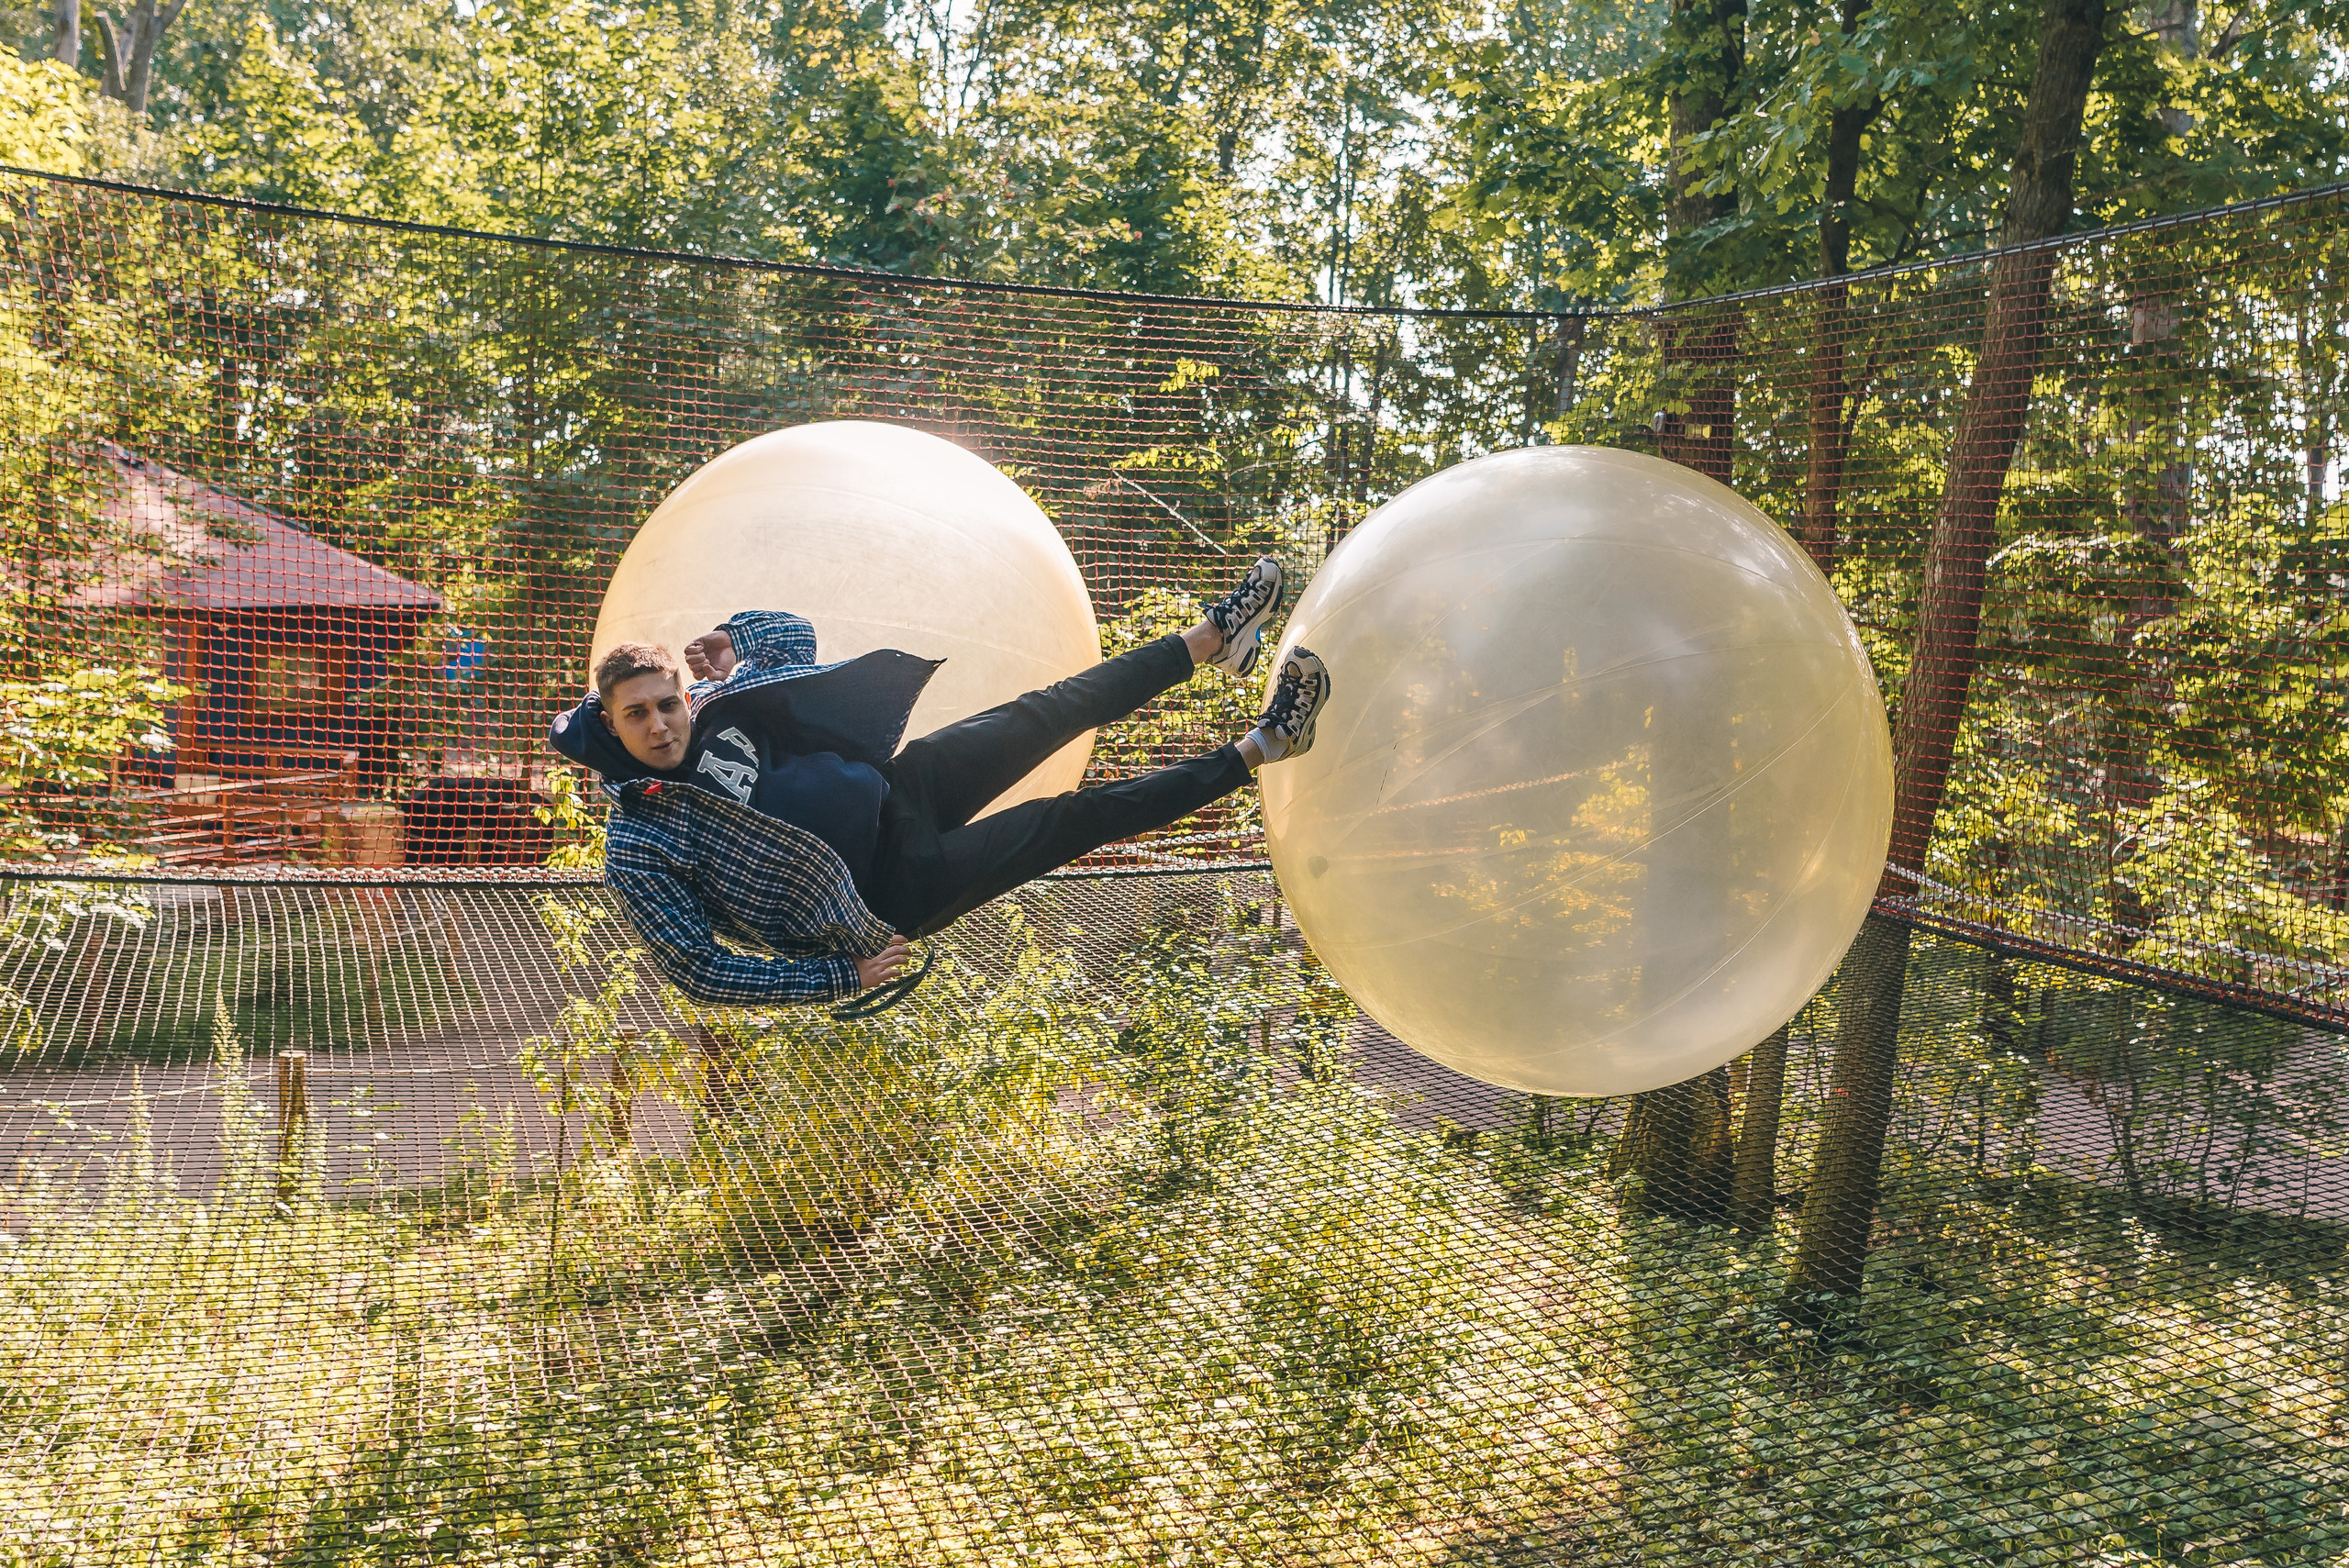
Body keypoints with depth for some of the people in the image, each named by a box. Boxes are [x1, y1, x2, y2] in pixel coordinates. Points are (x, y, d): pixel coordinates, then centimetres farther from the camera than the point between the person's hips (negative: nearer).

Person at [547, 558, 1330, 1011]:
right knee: (1070, 820, -9)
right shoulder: (638, 849, -18)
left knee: (1049, 714, -7)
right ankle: (1248, 755, 2)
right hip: (892, 893, -6)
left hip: (893, 790, 6)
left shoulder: (711, 710, -3)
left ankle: (1212, 637, 5)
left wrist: (731, 645, -13)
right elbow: (699, 971, -16)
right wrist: (842, 976, -16)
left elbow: (794, 636, 10)